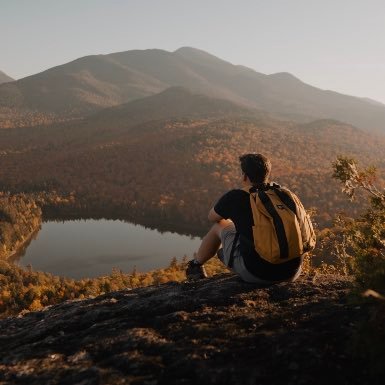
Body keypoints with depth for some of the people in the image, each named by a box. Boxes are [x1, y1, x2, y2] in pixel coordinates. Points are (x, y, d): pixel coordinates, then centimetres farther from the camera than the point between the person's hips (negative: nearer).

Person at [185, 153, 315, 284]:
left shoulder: (235, 197, -5)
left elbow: (212, 217, 16)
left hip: (255, 274, -3)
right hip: (292, 274, 4)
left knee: (220, 225, 20)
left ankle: (196, 265, 44)